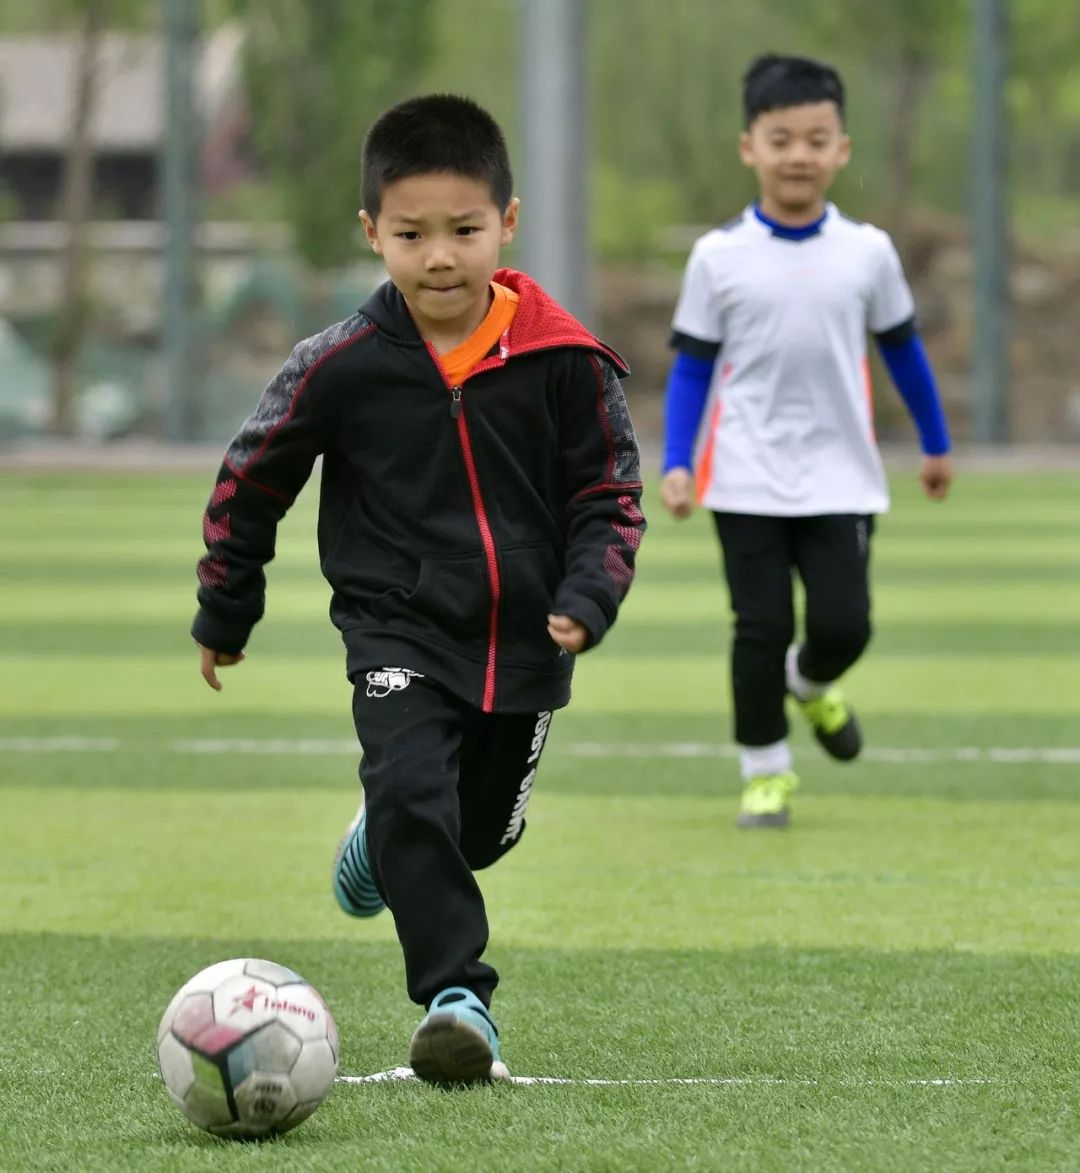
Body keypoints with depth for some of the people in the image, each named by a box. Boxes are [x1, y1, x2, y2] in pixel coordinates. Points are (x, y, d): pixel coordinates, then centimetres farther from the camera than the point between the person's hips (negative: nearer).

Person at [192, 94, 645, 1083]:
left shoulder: (562, 359, -11)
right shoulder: (342, 367, -12)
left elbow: (609, 491, 0)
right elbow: (250, 482, 3)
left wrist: (587, 598, -16)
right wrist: (224, 614, 11)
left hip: (526, 640, 2)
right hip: (398, 633, -2)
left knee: (485, 828, 16)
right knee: (411, 789, -25)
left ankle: (387, 845, 50)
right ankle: (458, 996, -19)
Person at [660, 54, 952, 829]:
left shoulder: (867, 252, 1)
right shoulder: (719, 257, -3)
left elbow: (903, 349, 14)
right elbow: (692, 365, 2)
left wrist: (936, 444, 21)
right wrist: (677, 466, -7)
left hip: (840, 480, 1)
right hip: (748, 482, -1)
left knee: (844, 624, -5)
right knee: (762, 627, -3)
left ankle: (812, 682, 30)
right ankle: (765, 772, 13)